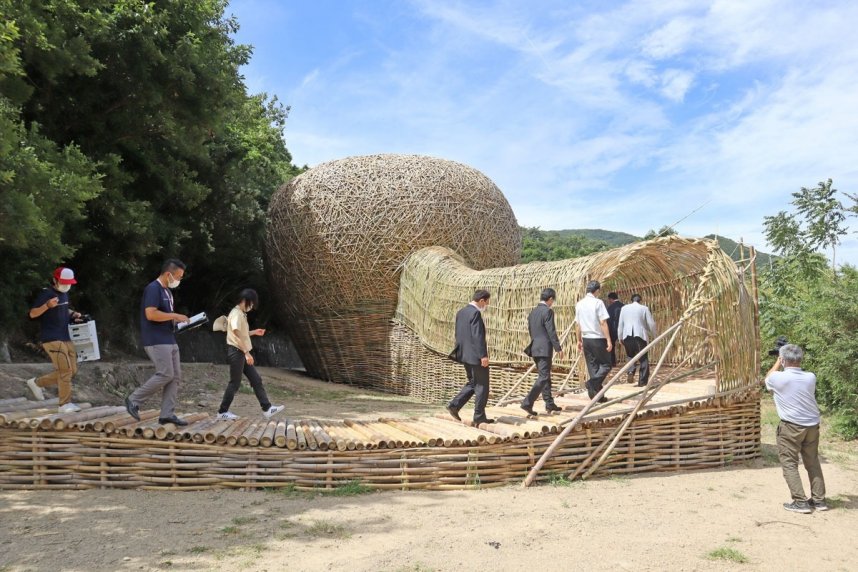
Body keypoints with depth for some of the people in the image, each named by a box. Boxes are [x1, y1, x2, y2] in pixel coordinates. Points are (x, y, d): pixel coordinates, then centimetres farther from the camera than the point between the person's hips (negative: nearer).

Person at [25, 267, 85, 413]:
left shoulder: (64, 294, 15)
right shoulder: (46, 294, -10)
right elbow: (32, 314, -15)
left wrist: (73, 314, 11)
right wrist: (47, 305, -32)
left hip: (65, 338, 9)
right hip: (52, 339, -9)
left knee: (72, 371, 10)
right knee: (65, 370, -13)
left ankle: (37, 383, 25)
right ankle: (65, 404, -6)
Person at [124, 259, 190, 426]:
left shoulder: (167, 291, 18)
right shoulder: (153, 289, -13)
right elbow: (151, 314, -24)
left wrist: (177, 320, 9)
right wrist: (175, 315, -16)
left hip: (169, 340, 10)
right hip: (156, 341, -10)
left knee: (175, 376, 4)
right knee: (165, 375, -12)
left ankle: (167, 414, 6)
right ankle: (133, 400, 4)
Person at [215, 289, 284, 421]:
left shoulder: (241, 314, 16)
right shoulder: (236, 314, -15)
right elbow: (237, 334, -23)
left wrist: (254, 332, 14)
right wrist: (247, 352, -25)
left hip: (242, 353, 10)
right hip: (237, 352, -10)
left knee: (256, 380, 6)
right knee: (235, 383, -3)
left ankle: (267, 409, 5)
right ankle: (222, 412, 7)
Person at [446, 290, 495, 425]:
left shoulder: (461, 312, 12)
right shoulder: (475, 313, -17)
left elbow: (458, 334, 17)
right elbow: (478, 336, -22)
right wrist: (483, 355, -22)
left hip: (465, 354, 9)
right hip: (476, 356, -9)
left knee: (473, 383, 19)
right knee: (482, 386, 2)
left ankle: (454, 405, 9)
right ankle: (479, 417, 8)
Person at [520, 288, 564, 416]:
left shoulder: (533, 312, 12)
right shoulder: (547, 311, -13)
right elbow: (551, 332, -16)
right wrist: (558, 348, -10)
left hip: (535, 348, 9)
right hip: (544, 349, -9)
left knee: (545, 376, 17)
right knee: (543, 377, -6)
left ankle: (549, 403, 23)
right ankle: (527, 403, -14)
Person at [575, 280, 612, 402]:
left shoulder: (579, 304, 7)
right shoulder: (598, 302, -11)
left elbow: (577, 324, 11)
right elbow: (603, 323, -14)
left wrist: (579, 340, 18)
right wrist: (609, 340, -12)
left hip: (586, 339, 6)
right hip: (598, 338, -6)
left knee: (592, 366, 11)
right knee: (606, 365, 6)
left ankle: (597, 394, 12)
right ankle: (592, 383, -15)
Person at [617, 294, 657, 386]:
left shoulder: (624, 308, 11)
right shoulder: (644, 308, 3)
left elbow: (620, 324, 12)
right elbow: (651, 324, 3)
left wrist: (620, 337, 20)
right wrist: (653, 335, 18)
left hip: (627, 336, 3)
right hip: (640, 336, -2)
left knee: (631, 356, 18)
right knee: (643, 359, 5)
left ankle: (630, 372, -8)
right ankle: (642, 381, 3)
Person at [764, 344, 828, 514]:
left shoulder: (778, 378, -13)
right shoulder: (811, 377, -3)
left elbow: (768, 378, 12)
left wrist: (778, 362, 21)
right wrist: (795, 364, 19)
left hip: (791, 427, -5)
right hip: (812, 425, 5)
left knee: (789, 463, 3)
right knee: (813, 462, 16)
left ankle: (801, 502, -2)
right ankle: (819, 500, 21)